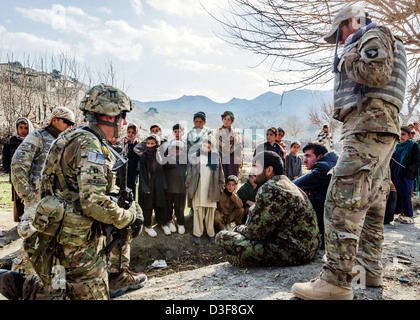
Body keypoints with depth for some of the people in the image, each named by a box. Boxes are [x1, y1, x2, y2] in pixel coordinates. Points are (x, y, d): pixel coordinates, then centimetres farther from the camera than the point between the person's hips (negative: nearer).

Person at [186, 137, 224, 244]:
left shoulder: (216, 158, 5)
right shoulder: (195, 157, 3)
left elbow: (220, 174, 9)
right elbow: (189, 172, 6)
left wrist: (220, 187, 7)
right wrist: (188, 186, 4)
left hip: (211, 190, 1)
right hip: (198, 190, 0)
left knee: (210, 211, 6)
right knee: (198, 211, 1)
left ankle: (211, 233, 17)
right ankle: (197, 234, 11)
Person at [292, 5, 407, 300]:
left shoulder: (375, 35, 3)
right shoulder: (366, 44, 32)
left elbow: (377, 73, -16)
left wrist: (348, 59, 0)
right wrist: (349, 59, 23)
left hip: (369, 126, -11)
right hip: (379, 131, 11)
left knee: (341, 202, -19)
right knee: (371, 205, 11)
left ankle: (337, 282, -18)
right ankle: (371, 269, 20)